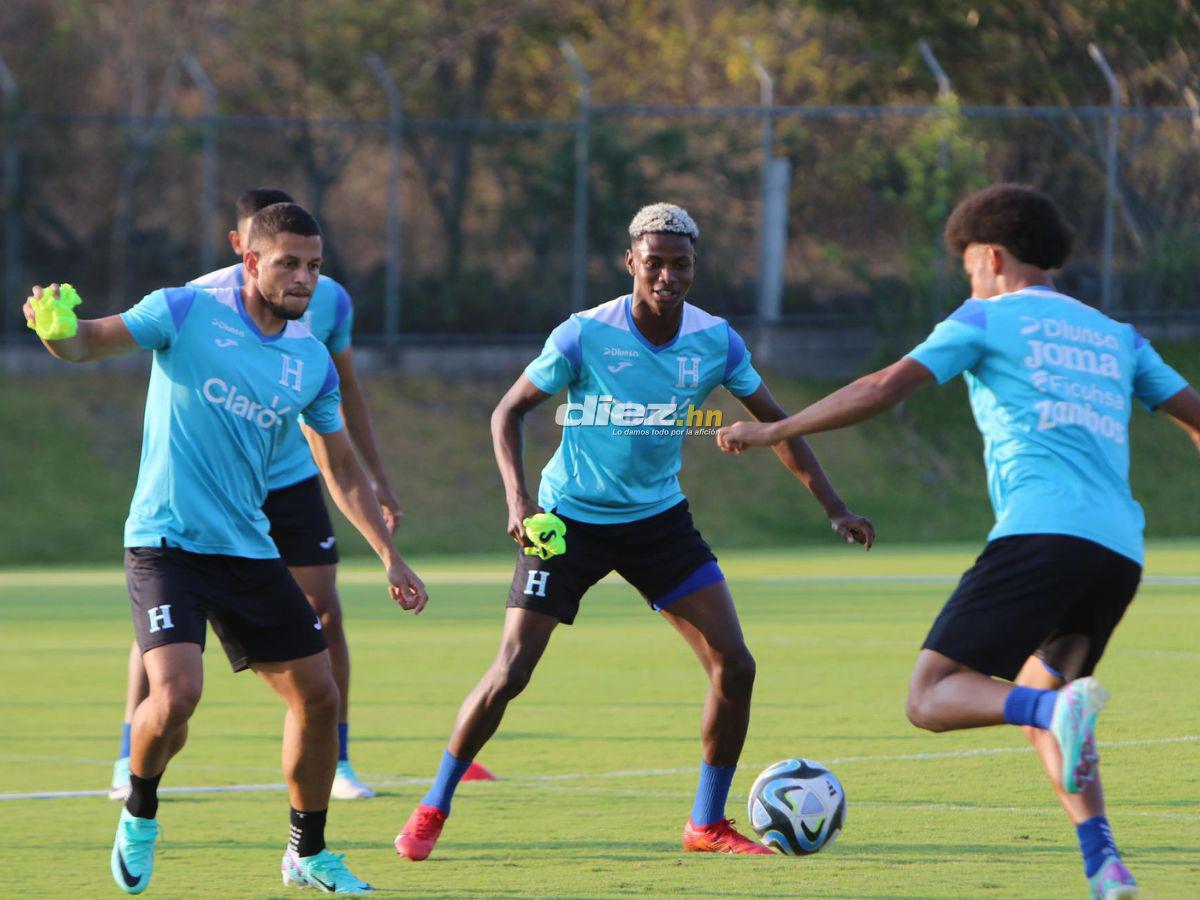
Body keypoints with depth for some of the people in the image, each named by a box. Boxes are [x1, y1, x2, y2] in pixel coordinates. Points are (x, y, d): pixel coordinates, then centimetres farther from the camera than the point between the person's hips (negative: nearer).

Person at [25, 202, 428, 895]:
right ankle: (140, 817, 7)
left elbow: (342, 469, 19)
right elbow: (88, 344, -13)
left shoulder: (312, 361, 9)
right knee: (177, 692, -23)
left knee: (317, 695, 3)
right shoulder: (188, 313, -5)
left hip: (249, 548, 6)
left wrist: (391, 557, 14)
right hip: (166, 544, -6)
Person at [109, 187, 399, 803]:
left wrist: (377, 478, 11)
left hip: (293, 481, 3)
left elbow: (345, 390, 11)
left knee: (324, 614, -4)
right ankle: (129, 763, 2)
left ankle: (336, 762, 7)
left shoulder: (328, 301, -4)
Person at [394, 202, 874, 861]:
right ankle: (433, 809, 8)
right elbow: (510, 411, -7)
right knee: (510, 671, -11)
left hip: (658, 518, 4)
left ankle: (709, 824, 9)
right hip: (569, 518, -4)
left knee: (734, 665, -6)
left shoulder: (715, 342, -7)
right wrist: (518, 499, -21)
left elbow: (775, 423, 6)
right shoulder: (584, 336, -18)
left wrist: (833, 507, 0)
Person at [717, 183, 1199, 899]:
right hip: (1121, 552, 6)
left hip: (1040, 530, -6)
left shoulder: (987, 320, 11)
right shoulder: (1115, 337, 26)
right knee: (1038, 710, 19)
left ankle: (1059, 706, -36)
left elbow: (883, 390, 2)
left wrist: (770, 432, 8)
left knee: (932, 698, -6)